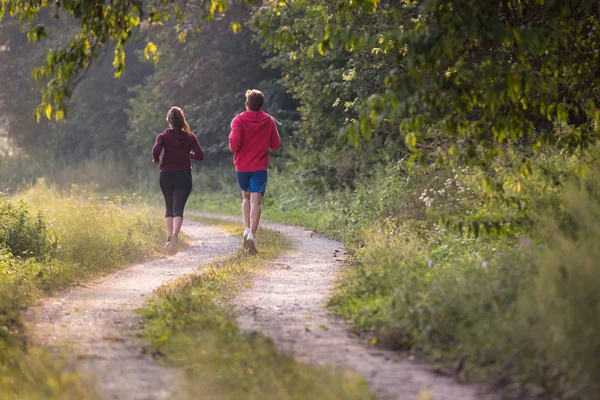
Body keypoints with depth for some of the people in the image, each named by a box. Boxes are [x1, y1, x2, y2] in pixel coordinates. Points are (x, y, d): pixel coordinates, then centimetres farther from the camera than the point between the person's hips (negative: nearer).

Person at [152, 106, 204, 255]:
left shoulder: (163, 136, -2)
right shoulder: (190, 137, 1)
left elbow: (155, 151, -18)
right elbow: (200, 155, -5)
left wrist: (156, 160, 4)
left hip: (166, 176, 1)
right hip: (184, 176, -1)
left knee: (169, 208, 18)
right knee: (178, 209, -7)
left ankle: (169, 237, 4)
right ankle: (175, 235, -32)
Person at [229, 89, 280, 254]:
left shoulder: (239, 120, -6)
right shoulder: (269, 121, 2)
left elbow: (235, 140, -20)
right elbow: (275, 144, 5)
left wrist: (233, 149, 2)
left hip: (242, 166, 0)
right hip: (260, 166, 0)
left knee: (246, 197, 21)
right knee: (256, 201, -6)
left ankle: (247, 229, 7)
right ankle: (252, 235, -21)